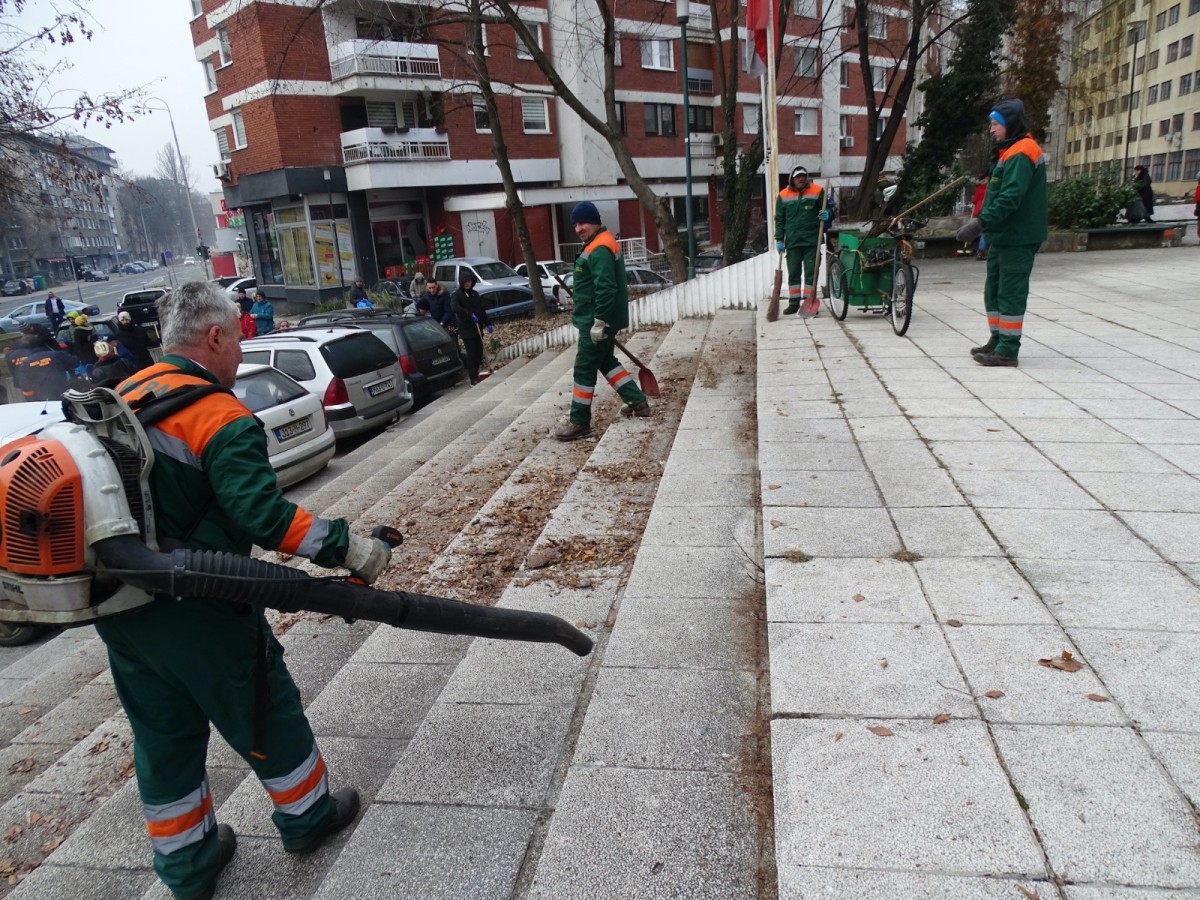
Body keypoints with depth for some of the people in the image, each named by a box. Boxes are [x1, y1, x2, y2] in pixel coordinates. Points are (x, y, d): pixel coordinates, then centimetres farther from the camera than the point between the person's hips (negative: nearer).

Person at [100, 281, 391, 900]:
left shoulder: (124, 398, 6)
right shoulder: (220, 418, -19)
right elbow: (264, 514, -29)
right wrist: (346, 547, -23)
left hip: (119, 610, 8)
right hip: (197, 615, -7)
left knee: (164, 736, 20)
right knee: (266, 711, 14)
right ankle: (308, 815, 34)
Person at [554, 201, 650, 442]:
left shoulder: (599, 249, -19)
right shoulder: (600, 244, 16)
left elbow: (606, 288, -27)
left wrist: (599, 322, -26)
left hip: (596, 322, -11)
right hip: (598, 319, 11)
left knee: (584, 369, -5)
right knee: (605, 361, 21)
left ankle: (580, 422, 3)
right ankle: (638, 402, 27)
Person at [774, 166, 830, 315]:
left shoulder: (817, 191, 1)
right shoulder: (783, 195, 4)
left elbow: (829, 209, 9)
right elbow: (779, 220, 8)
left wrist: (827, 215, -15)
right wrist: (779, 239, 1)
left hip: (812, 241, -2)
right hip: (792, 242, 2)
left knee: (811, 273, 0)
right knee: (793, 273, 7)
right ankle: (794, 303, 15)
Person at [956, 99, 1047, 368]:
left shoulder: (1020, 154, -15)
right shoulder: (1011, 152, 18)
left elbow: (1010, 198, -26)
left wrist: (980, 223, -30)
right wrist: (981, 223, 16)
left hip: (1017, 238, -10)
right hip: (1003, 236, 10)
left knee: (1010, 293, -7)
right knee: (993, 291, 15)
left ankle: (1008, 350, -4)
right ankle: (998, 341, 25)